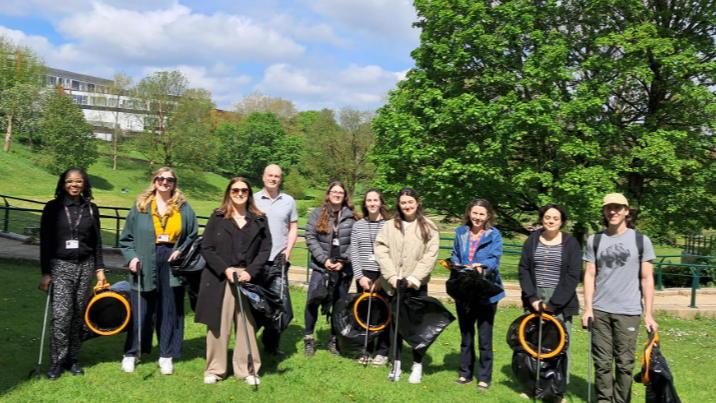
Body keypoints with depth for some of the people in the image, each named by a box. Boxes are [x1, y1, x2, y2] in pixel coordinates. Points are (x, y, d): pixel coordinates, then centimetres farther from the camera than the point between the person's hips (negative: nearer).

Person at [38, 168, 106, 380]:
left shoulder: (91, 208, 8)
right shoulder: (53, 208, 2)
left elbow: (97, 242, 12)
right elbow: (45, 242, 1)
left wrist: (99, 269, 7)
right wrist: (45, 273, -3)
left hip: (85, 266, 2)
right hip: (60, 266, -2)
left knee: (78, 315, 5)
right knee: (61, 315, -9)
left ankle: (72, 359, 16)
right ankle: (57, 361, 4)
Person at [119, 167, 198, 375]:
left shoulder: (184, 208, 7)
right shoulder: (141, 206, 6)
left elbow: (193, 235, 10)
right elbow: (127, 237, 8)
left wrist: (181, 251, -5)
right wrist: (132, 256, -6)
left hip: (172, 264, 1)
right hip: (146, 264, -1)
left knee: (171, 311, 6)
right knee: (141, 311, 4)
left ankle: (167, 356, 17)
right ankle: (130, 354, 20)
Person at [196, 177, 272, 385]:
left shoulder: (259, 220, 9)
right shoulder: (217, 217, 5)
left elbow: (265, 249, 4)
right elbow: (206, 248, 0)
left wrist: (251, 271, -10)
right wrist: (225, 269, -11)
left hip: (249, 280, 1)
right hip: (219, 279, -1)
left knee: (247, 324, 3)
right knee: (219, 325, 4)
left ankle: (247, 370, 14)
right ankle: (215, 370, 16)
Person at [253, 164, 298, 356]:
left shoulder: (289, 201, 8)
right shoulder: (253, 200, 3)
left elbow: (293, 227, 11)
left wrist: (288, 249, -1)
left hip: (279, 259, 2)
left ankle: (271, 343, 16)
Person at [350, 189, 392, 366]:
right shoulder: (358, 225, 8)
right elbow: (354, 253, 5)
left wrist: (382, 278, -9)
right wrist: (360, 276, -4)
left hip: (383, 276, -2)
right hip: (363, 276, 2)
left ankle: (382, 352, 14)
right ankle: (367, 350, 20)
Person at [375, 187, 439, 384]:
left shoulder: (428, 227, 1)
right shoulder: (390, 226, 4)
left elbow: (431, 255, -5)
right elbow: (381, 250, -1)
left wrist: (415, 278, -12)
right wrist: (391, 276, -11)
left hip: (417, 284, -2)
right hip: (395, 283, 2)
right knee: (395, 321, 7)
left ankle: (417, 365, 14)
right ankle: (396, 363, 17)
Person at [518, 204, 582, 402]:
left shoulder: (571, 243, 1)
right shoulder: (532, 240, 8)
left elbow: (573, 276, -4)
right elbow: (523, 269, 6)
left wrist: (553, 303, -10)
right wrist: (532, 297, -6)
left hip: (560, 302, -2)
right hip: (534, 300, 2)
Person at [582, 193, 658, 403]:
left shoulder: (641, 240, 4)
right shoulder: (595, 240, 8)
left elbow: (647, 279, 3)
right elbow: (590, 275, 6)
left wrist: (648, 314, -1)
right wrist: (588, 308, -1)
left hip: (629, 312, -1)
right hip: (600, 311, 1)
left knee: (624, 363, 1)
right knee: (602, 362, 4)